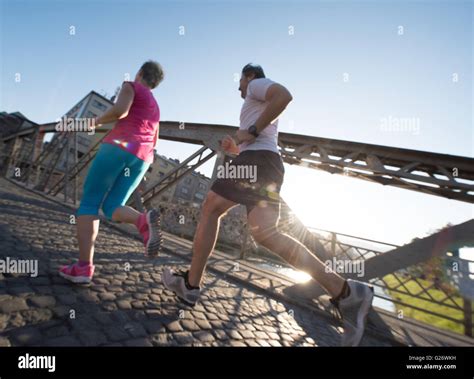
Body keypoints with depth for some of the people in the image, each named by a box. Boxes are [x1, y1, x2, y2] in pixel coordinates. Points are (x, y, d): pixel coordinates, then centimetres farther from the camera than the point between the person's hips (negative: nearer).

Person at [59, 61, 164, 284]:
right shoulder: (154, 108, 29)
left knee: (89, 203, 0)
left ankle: (84, 267, -10)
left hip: (118, 148, -6)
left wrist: (99, 120, 6)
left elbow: (120, 110, -11)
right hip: (141, 159, 6)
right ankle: (144, 221, -29)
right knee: (112, 210, 5)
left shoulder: (131, 86, 8)